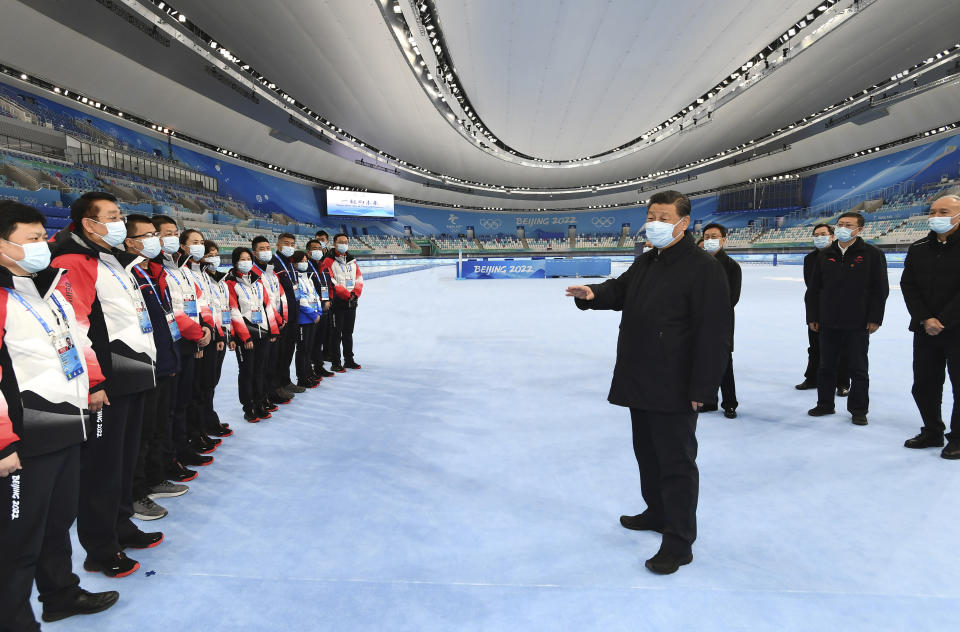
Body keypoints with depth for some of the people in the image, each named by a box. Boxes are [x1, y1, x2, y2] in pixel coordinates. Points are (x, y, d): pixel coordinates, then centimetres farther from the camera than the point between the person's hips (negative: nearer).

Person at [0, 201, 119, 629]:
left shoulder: (49, 287, 11)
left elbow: (77, 338, 25)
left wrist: (93, 385, 23)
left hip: (69, 427, 9)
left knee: (60, 520, 24)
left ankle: (61, 595, 43)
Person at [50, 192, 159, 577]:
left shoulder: (119, 262, 19)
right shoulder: (73, 264, -11)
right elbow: (73, 329, -20)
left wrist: (146, 361, 22)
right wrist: (92, 383, -21)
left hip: (134, 377, 9)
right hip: (107, 384, -9)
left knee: (126, 459, 18)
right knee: (102, 467, 1)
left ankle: (121, 527, 32)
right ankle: (100, 551, 13)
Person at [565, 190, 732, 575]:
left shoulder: (703, 268, -15)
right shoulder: (645, 262, 12)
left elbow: (715, 333, -19)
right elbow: (620, 290, 20)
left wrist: (701, 387, -21)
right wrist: (593, 294, -5)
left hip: (674, 389, -9)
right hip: (639, 382, 9)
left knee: (675, 461, 0)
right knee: (647, 452, 22)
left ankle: (678, 542, 13)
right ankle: (658, 513, 41)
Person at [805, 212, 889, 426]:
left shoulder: (873, 254, -2)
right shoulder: (825, 255, 7)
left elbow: (880, 289, -4)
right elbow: (813, 289, 8)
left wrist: (875, 318, -9)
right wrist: (812, 316, 5)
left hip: (858, 324, -3)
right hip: (828, 323, 3)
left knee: (858, 369, 6)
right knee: (826, 366, 12)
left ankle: (858, 410, 18)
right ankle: (825, 404, 26)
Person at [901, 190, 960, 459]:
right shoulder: (918, 249, 7)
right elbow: (908, 286, 3)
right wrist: (925, 319, -8)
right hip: (925, 331, 5)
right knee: (924, 385, 12)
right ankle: (932, 432, 29)